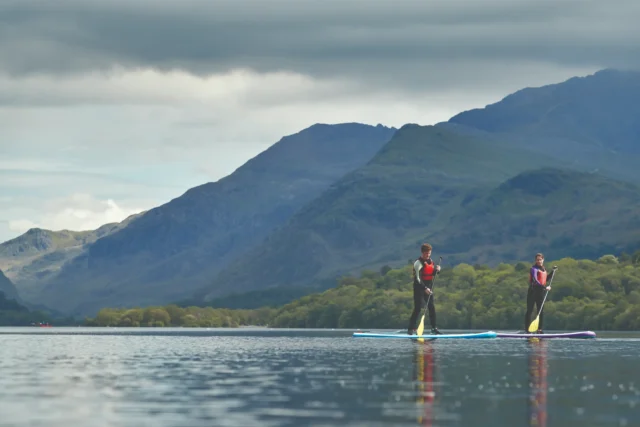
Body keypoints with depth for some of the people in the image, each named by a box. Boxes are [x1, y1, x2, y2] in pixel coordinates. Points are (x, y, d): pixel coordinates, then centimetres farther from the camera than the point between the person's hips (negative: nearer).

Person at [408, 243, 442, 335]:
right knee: (418, 308, -12)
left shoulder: (431, 261, 11)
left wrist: (437, 270, -2)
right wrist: (425, 288, -29)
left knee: (432, 307, 9)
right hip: (419, 287, -7)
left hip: (428, 287, 7)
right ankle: (411, 329, -9)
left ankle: (434, 328, 18)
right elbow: (418, 278, -20)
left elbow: (433, 274, 21)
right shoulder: (418, 262, -13)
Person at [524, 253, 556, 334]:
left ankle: (539, 329, 11)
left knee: (541, 311, 6)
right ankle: (527, 329, -3)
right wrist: (545, 287, -28)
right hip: (533, 291, -7)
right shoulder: (534, 268, -11)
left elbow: (546, 278, 29)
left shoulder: (543, 269, 15)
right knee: (530, 310, -4)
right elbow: (535, 281, -23)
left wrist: (553, 272, 18)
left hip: (541, 291, 7)